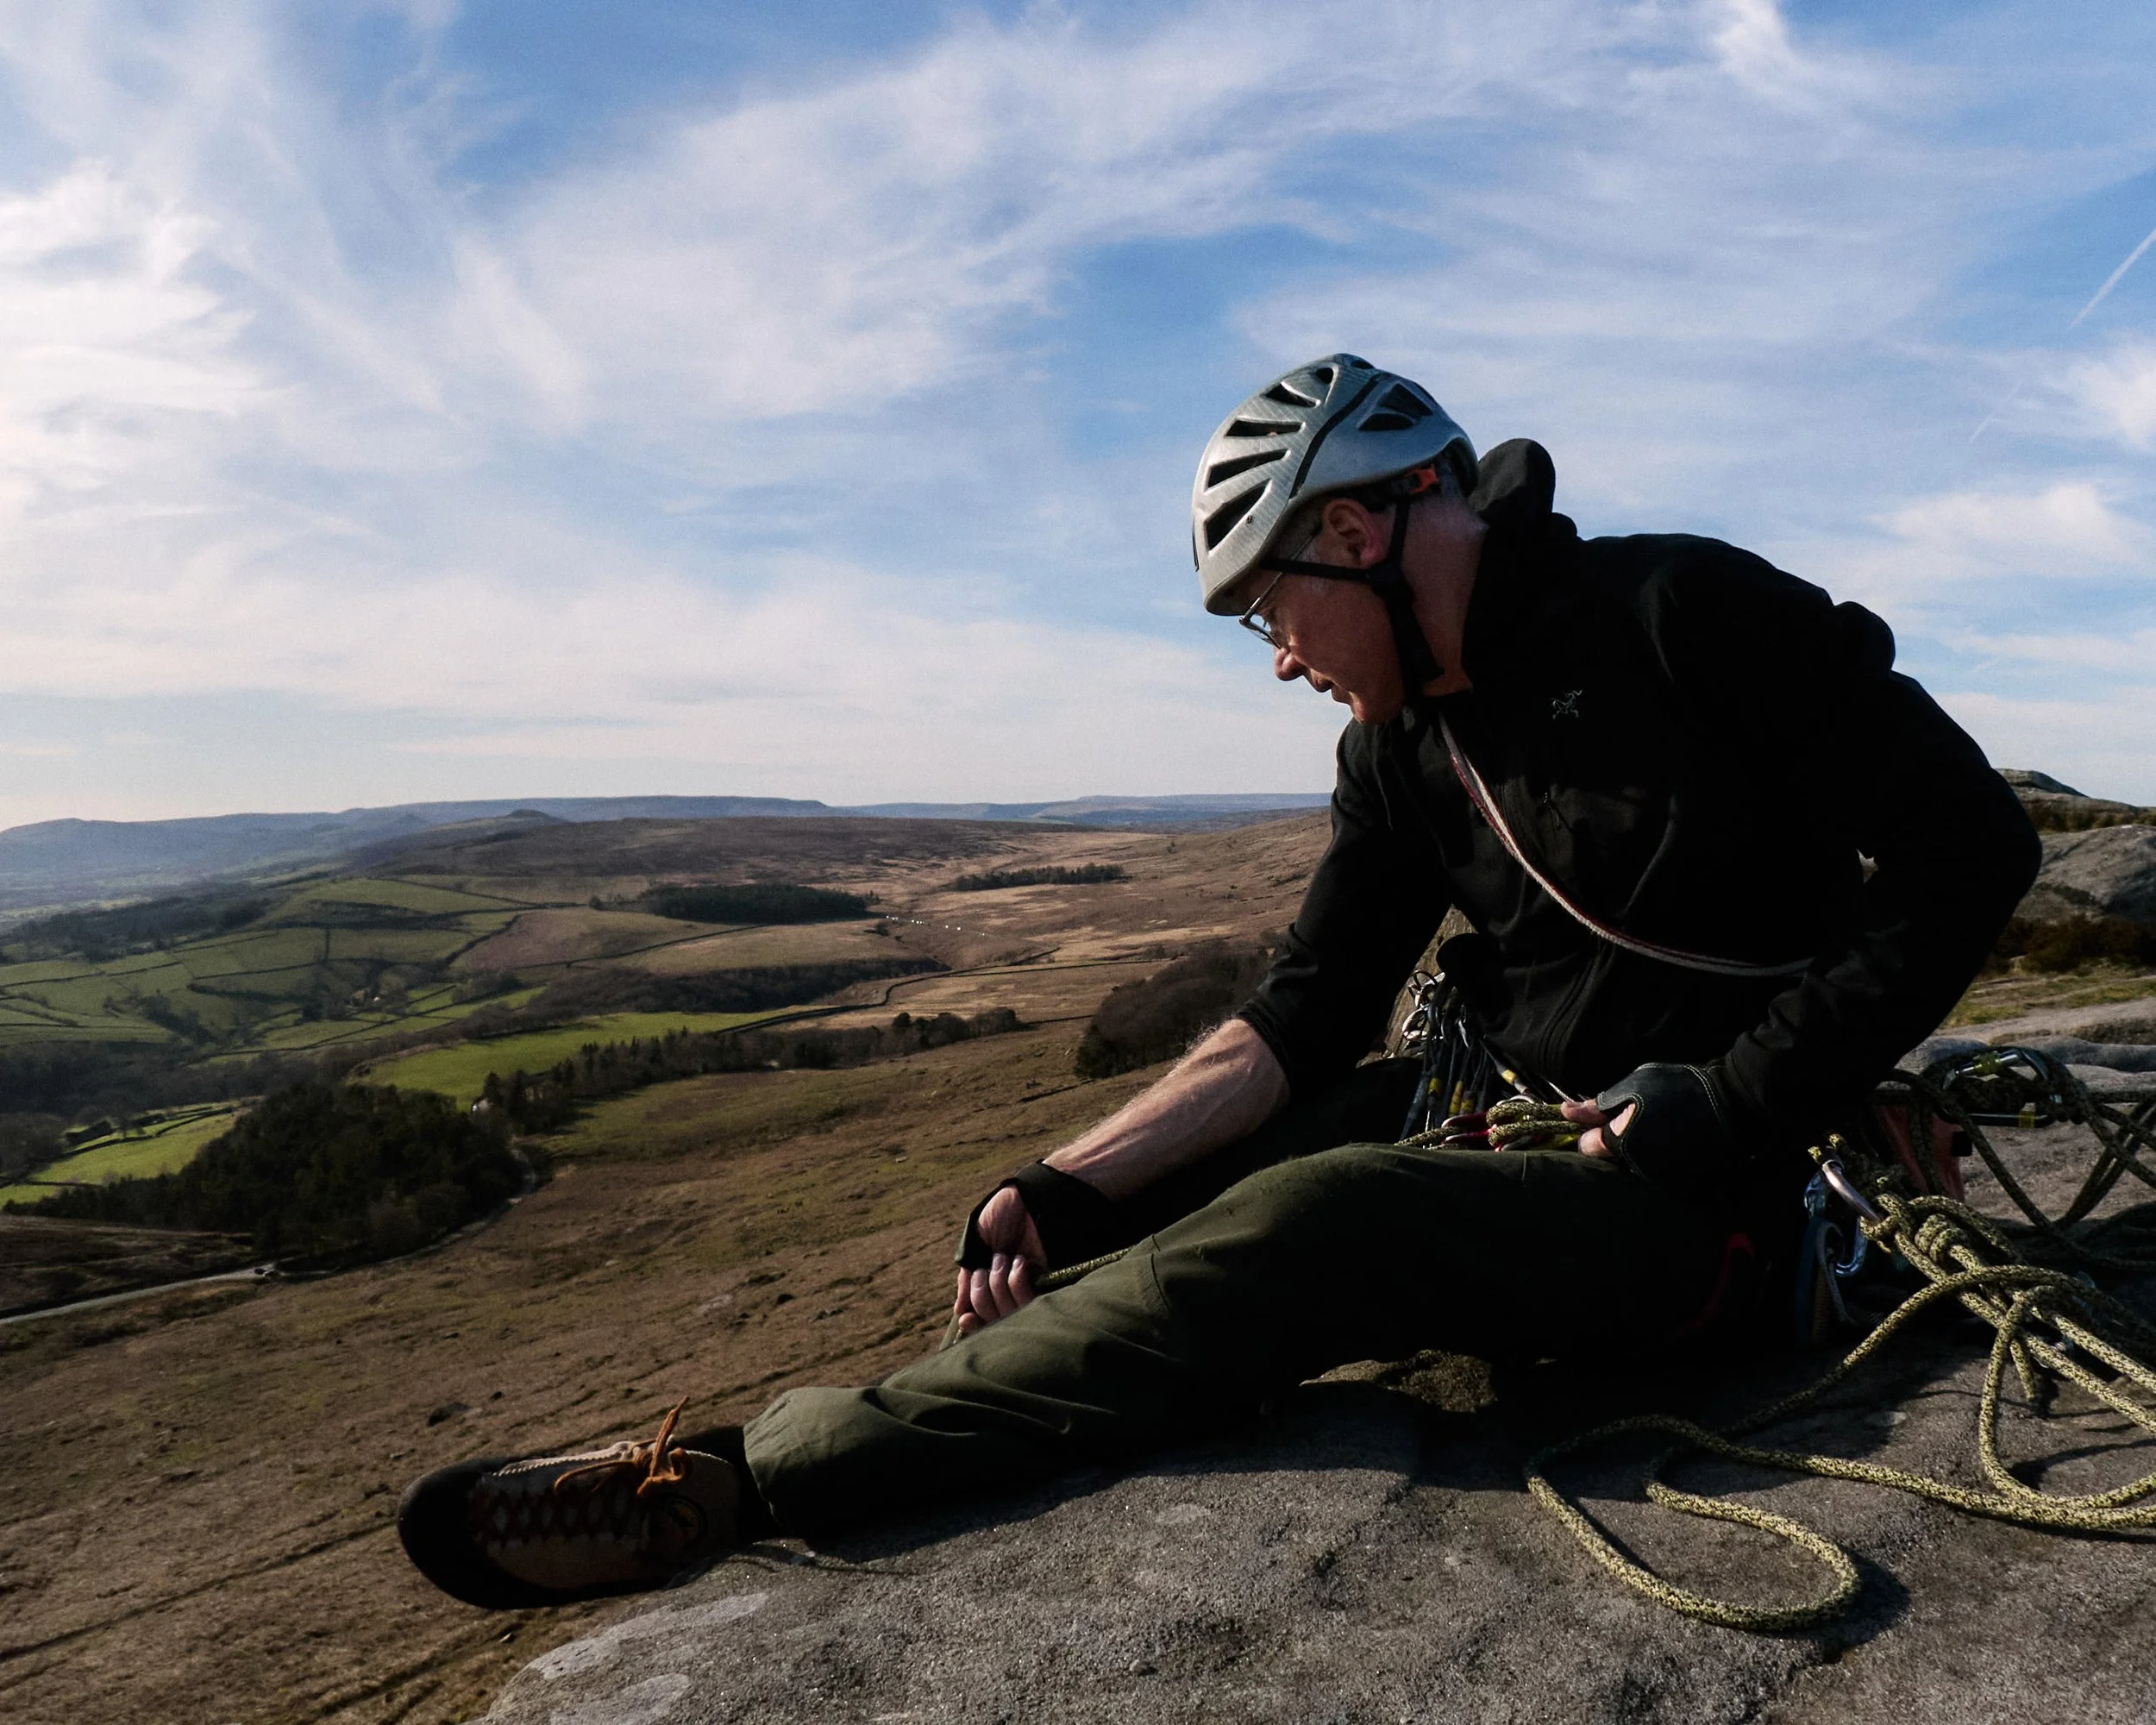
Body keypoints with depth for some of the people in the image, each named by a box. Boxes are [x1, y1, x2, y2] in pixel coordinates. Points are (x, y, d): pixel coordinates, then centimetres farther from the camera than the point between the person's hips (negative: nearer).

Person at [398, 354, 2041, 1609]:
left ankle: (730, 1483, -28)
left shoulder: (1687, 612, -12)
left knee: (1312, 1220, -31)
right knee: (1171, 1172, -5)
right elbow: (1302, 1020, 2)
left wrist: (1732, 1099, -19)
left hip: (1694, 1184, -7)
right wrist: (1066, 1190, -10)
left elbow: (1970, 844, -11)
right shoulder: (1401, 746, 6)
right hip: (1516, 1114, 7)